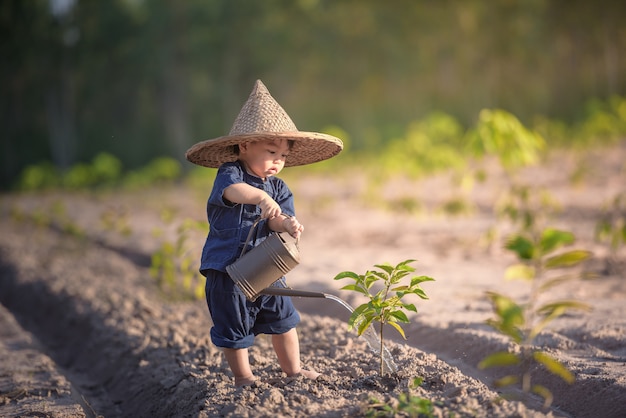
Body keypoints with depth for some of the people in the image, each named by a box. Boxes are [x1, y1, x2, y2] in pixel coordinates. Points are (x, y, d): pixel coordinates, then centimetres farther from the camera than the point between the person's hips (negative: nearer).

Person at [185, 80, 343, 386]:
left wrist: (286, 224, -32)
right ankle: (243, 377, 24)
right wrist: (262, 197, -54)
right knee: (234, 328, 6)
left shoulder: (278, 188, 6)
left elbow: (275, 220, -8)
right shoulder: (229, 172, -12)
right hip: (228, 271, -6)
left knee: (283, 319, 15)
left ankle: (292, 369, 32)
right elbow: (232, 190, -36)